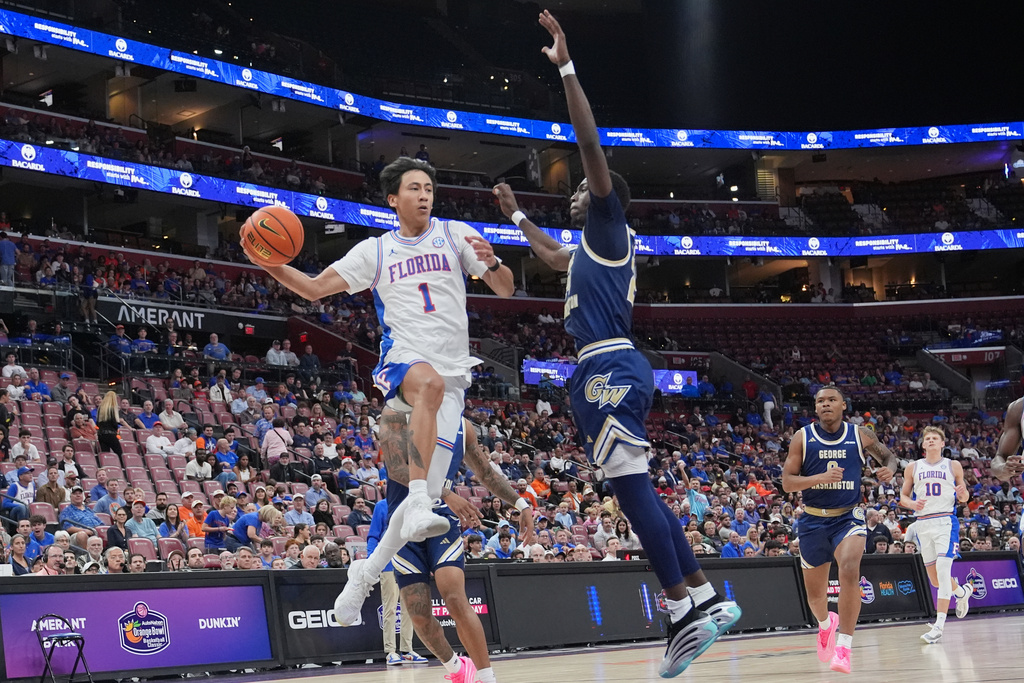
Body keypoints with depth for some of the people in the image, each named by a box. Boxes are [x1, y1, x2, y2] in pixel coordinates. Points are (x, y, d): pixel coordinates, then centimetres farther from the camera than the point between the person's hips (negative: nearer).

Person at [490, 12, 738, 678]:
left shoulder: (611, 225, 2)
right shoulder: (593, 247, 26)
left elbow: (592, 143, -10)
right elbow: (552, 256, 49)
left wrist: (566, 66, -11)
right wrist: (517, 214, 57)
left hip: (610, 368, -10)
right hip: (615, 370, 10)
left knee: (633, 487, -15)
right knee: (640, 491, 9)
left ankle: (686, 613, -20)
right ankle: (707, 600, 9)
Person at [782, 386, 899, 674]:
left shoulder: (860, 435, -3)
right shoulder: (802, 437, -4)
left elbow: (889, 457, 15)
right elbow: (787, 482, -8)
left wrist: (890, 469, -10)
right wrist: (821, 477, -25)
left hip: (849, 517, -1)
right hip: (814, 520, 2)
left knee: (849, 569, -30)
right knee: (815, 591, 12)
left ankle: (843, 646, -27)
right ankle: (826, 624, 49)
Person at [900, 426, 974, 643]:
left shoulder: (953, 466, 6)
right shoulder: (913, 468, 9)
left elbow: (963, 497, 12)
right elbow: (903, 496, 12)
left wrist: (963, 494, -12)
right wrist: (912, 504, -11)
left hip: (946, 521, -3)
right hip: (923, 524, 3)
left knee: (943, 569, -19)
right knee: (934, 578, 10)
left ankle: (939, 625, -21)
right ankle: (962, 591, 44)